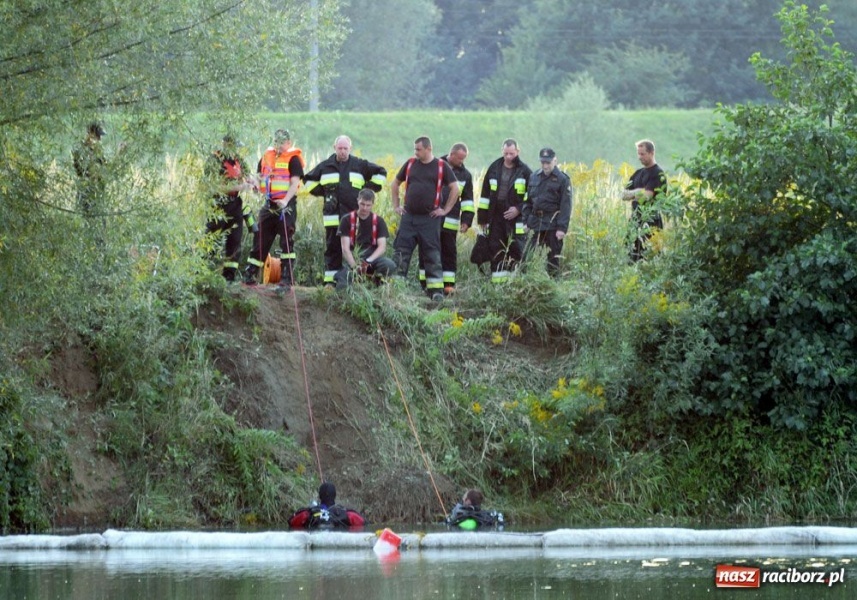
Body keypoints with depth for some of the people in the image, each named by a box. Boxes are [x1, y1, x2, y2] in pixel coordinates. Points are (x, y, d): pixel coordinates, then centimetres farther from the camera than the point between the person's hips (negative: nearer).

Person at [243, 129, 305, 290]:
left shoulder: (293, 159, -6)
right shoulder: (267, 156, 12)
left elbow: (295, 182, -15)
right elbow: (258, 175, 22)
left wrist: (285, 201, -27)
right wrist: (258, 186, 0)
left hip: (286, 205, -6)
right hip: (269, 203, 6)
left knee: (287, 242, -5)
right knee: (260, 239, 11)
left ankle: (287, 279, -4)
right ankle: (249, 275, 18)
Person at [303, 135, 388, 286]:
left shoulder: (360, 165, 8)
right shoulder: (325, 166, 10)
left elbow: (380, 172, 17)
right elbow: (309, 180, 22)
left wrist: (369, 188, 7)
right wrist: (322, 191, 9)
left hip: (354, 215, -1)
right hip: (333, 216, 1)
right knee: (332, 248, 0)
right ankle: (330, 280, 2)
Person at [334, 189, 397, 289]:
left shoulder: (378, 221, 6)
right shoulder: (347, 220, 1)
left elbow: (382, 247, -2)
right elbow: (345, 248, -6)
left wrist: (368, 261, -21)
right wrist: (355, 267, -22)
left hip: (372, 257, 3)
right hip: (352, 259, -3)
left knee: (390, 266, -31)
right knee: (343, 286, -34)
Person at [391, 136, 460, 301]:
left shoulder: (441, 166, 0)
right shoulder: (410, 164, 9)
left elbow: (455, 188, 2)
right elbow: (395, 184, 20)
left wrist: (446, 210, -2)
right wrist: (396, 206, 13)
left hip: (430, 219, -3)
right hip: (409, 217, 3)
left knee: (432, 255, 0)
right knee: (401, 252, -1)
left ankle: (436, 289, 3)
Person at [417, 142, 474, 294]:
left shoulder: (465, 175, 11)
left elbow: (468, 200, 13)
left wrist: (467, 220, 3)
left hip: (450, 222, 2)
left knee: (449, 252, 2)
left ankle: (448, 284, 6)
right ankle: (425, 284, 7)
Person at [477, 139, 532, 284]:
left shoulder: (524, 171, 0)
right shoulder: (494, 168, 9)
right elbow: (485, 194, 13)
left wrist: (519, 209, -11)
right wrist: (482, 217, 10)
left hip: (516, 218, -3)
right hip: (496, 216, 3)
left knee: (515, 249, -6)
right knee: (495, 249, 3)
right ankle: (497, 281, 8)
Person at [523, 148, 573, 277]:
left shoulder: (562, 179, -4)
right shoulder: (534, 177, 12)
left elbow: (566, 206, -8)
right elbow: (528, 202, 17)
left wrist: (562, 228, -14)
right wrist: (526, 221, 9)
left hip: (553, 225, -5)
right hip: (537, 224, 5)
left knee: (553, 257, 1)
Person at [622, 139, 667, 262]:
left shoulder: (658, 174, -7)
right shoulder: (638, 173, 16)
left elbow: (646, 195, -17)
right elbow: (624, 195, 13)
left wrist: (632, 194, -2)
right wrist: (637, 193, -7)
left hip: (651, 221, -8)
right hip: (636, 220, 8)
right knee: (632, 256, 6)